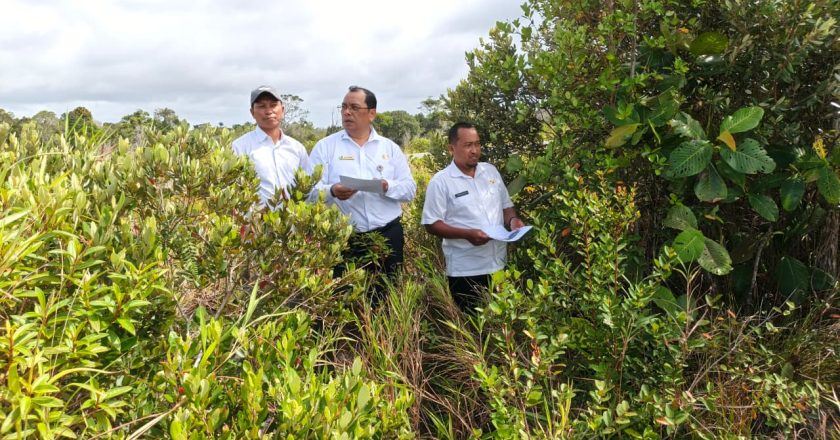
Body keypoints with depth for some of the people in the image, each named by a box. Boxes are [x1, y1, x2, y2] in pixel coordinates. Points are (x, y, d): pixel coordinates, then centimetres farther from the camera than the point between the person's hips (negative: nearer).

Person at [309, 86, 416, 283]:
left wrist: (388, 187, -15)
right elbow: (310, 191, -3)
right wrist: (332, 192, -25)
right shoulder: (325, 146, 5)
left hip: (388, 236, 2)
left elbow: (410, 189, 5)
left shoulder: (390, 148, 11)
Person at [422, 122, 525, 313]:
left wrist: (512, 220, -6)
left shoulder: (491, 171, 9)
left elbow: (506, 205, 17)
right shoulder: (441, 181, -8)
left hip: (499, 264, 5)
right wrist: (466, 234, -22)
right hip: (465, 270, -5)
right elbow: (431, 224, -10)